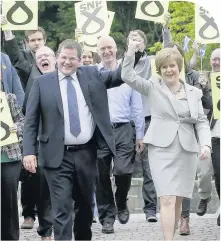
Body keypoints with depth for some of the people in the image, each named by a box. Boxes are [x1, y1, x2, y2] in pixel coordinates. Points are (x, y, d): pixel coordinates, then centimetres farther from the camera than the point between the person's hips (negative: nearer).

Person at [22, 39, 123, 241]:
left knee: (85, 205, 16)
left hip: (87, 153, 3)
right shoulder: (42, 83, 0)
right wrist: (29, 152, -11)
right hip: (58, 156, -3)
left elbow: (118, 77, -2)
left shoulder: (91, 75, 8)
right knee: (62, 208, -8)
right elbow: (31, 121, -1)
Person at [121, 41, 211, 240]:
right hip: (162, 148, -3)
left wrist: (206, 143, -8)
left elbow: (201, 121, 7)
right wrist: (131, 52, -16)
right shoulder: (153, 87, 4)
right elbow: (128, 76, -5)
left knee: (178, 200, 9)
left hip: (187, 150, 3)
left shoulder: (194, 92, 10)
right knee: (167, 199, -12)